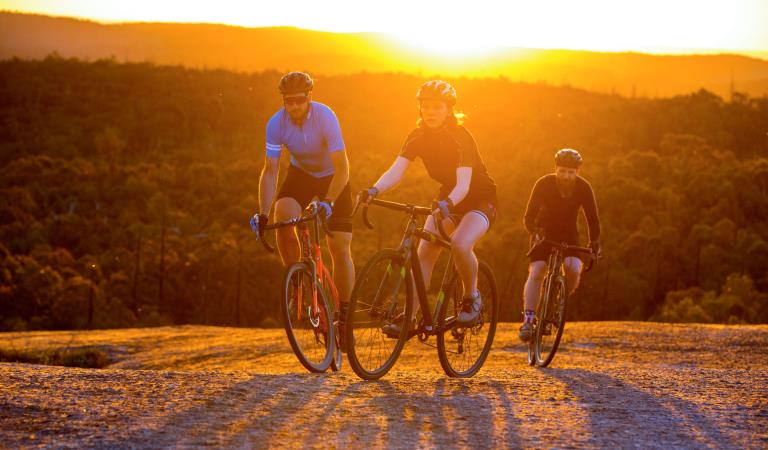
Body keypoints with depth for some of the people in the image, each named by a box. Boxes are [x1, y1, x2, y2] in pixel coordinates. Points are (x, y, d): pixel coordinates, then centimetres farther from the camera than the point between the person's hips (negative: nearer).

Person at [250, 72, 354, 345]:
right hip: (300, 174, 2)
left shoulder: (325, 117, -30)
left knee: (340, 249, -8)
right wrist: (262, 213, -30)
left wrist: (327, 202, -45)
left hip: (332, 178, -2)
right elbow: (270, 171, -19)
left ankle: (344, 315, 4)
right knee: (283, 219, -28)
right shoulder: (276, 124, -22)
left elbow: (342, 168, -32)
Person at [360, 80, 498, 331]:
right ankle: (409, 317, -10)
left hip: (479, 199, -6)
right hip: (446, 199, 6)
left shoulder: (461, 138, -25)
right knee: (424, 252, -11)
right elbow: (396, 171, -20)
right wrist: (374, 190, -41)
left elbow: (464, 183, -36)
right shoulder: (418, 137, -9)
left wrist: (447, 203, -57)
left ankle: (471, 298, -7)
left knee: (460, 245, -32)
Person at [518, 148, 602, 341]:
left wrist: (594, 244, -24)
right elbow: (529, 217, -24)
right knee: (536, 273, -19)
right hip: (544, 233, -1)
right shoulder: (543, 184, -22)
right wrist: (535, 233, -43)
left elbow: (592, 219, -14)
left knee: (573, 269, -23)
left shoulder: (583, 188, -18)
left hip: (568, 234, 1)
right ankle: (528, 319, -19)